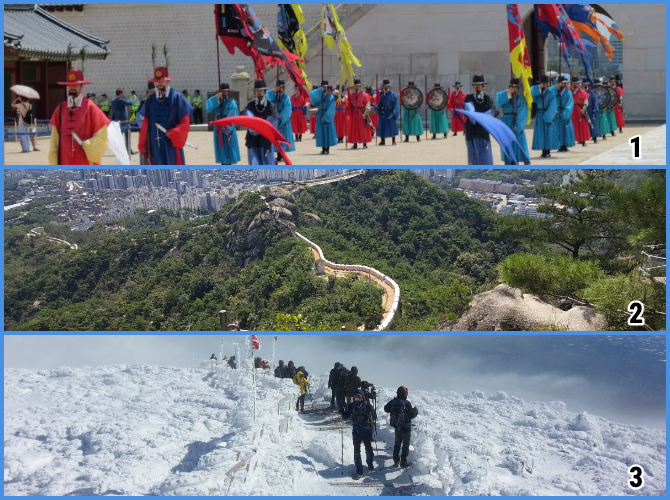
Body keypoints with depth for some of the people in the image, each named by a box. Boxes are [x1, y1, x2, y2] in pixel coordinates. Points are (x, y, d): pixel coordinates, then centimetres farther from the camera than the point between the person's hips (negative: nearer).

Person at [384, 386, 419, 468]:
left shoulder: (393, 401, -6)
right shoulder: (406, 403, -21)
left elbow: (386, 409, 8)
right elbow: (411, 415, -17)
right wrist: (416, 410, 1)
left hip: (397, 427, 5)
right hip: (406, 427, -5)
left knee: (397, 443, 20)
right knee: (406, 445, 7)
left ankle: (396, 460, 24)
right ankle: (403, 462, 9)